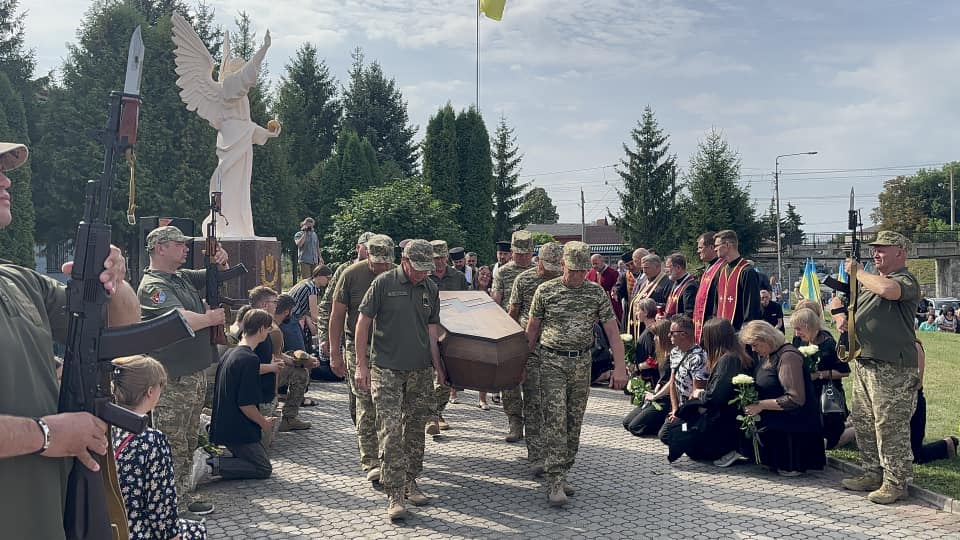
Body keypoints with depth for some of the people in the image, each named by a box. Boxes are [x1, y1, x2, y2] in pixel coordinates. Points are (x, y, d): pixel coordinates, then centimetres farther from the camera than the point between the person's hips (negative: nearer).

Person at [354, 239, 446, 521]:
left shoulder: (431, 289, 7)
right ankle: (395, 494, -3)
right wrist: (361, 364, -5)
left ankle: (410, 483, 25)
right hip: (386, 369, -4)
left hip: (420, 371, 4)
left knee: (415, 429, 11)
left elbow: (432, 329, 11)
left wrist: (438, 366, 6)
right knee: (390, 430, -8)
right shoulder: (383, 283, -6)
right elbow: (363, 322, -3)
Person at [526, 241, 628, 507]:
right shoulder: (545, 291, -2)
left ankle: (562, 473, 22)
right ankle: (556, 481, -11)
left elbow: (612, 330, 0)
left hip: (582, 363, 3)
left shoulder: (597, 293, 2)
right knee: (555, 420, -11)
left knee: (574, 422, 9)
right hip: (552, 362, -3)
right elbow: (532, 328, 6)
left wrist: (619, 367, -8)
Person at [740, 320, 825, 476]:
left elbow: (795, 399, -28)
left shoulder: (788, 356, -23)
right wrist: (752, 400, 3)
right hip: (774, 424, 10)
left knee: (788, 469, -3)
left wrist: (761, 405, -25)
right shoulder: (767, 356, 8)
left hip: (794, 428, -10)